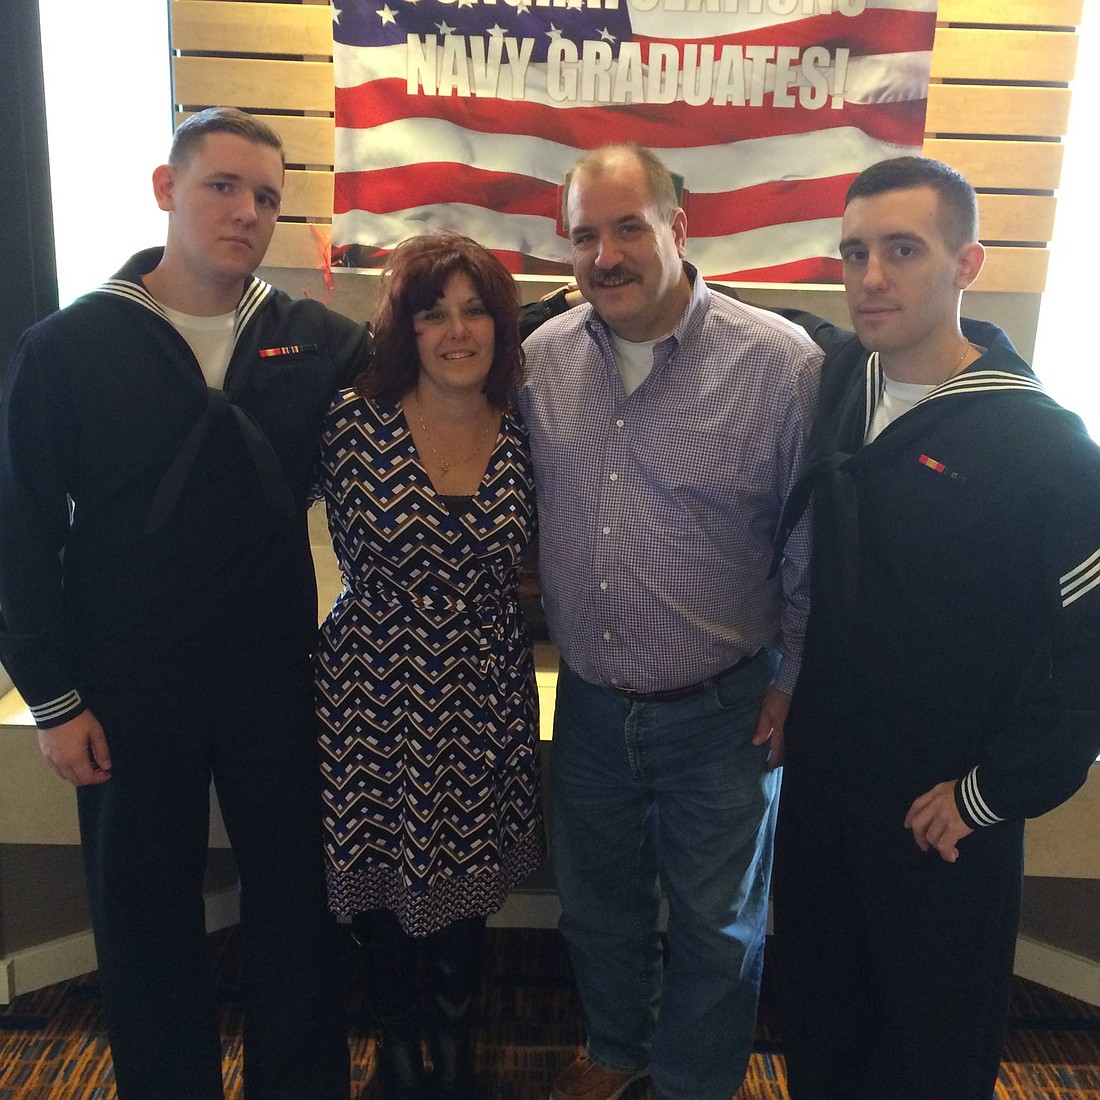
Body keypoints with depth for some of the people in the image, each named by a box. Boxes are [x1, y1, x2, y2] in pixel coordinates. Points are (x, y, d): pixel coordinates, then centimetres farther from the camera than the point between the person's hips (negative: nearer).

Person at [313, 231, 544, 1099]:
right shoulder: (357, 422, -11)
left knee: (464, 880, 17)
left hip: (484, 699, 2)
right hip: (374, 693, -1)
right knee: (379, 880, 16)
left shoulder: (523, 432, -3)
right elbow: (355, 551, 1)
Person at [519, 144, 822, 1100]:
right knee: (595, 900, 24)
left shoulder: (780, 362, -15)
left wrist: (794, 680, -7)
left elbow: (817, 541, -10)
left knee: (717, 925, 17)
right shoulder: (542, 359, -2)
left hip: (721, 708, -3)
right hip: (590, 700, 4)